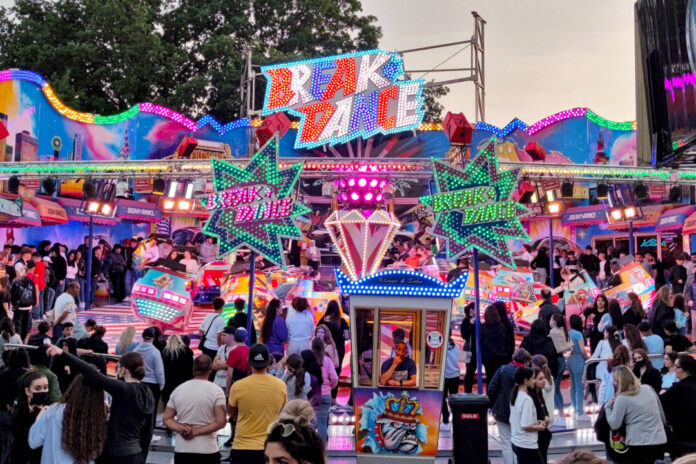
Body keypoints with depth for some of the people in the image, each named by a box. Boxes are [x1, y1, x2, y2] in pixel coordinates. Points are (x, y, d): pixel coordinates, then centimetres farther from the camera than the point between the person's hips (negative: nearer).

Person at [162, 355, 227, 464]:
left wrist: (181, 428, -9)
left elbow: (166, 419, 4)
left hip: (182, 450, 3)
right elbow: (220, 422, -15)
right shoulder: (216, 391, -7)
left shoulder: (178, 389, 4)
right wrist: (197, 432, -11)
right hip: (207, 450, -3)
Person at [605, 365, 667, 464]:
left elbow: (614, 425, -6)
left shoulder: (622, 399, -10)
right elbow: (662, 415, 15)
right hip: (660, 441, 6)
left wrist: (608, 407, 5)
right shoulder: (649, 389, 7)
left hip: (639, 444, -6)